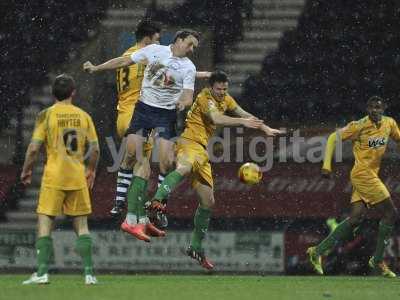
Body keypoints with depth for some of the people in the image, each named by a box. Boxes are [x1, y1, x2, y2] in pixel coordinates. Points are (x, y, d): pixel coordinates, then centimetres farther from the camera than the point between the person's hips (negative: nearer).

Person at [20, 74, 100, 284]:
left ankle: (42, 273, -8)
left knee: (44, 224, 0)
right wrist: (91, 170, 23)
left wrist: (26, 170, 7)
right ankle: (89, 273, 4)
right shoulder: (83, 116, 4)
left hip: (54, 178, -3)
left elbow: (34, 148, -9)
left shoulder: (46, 115, -5)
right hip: (78, 177, 3)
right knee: (81, 226, 8)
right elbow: (95, 149, 6)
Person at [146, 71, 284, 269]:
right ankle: (157, 201, -63)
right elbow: (217, 119, -27)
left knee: (208, 201, 11)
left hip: (202, 151, 8)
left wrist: (265, 128, 28)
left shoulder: (225, 99, 16)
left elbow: (245, 115, 29)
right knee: (183, 169, -44)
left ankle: (196, 248, 23)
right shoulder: (205, 97, -10)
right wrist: (242, 122, -29)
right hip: (189, 143, -8)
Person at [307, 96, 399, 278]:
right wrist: (327, 165, -13)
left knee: (356, 218, -1)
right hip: (362, 174, -7)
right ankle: (378, 260, 3)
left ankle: (319, 251, 2)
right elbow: (333, 138, -7)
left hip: (372, 175, 7)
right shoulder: (359, 126, -12)